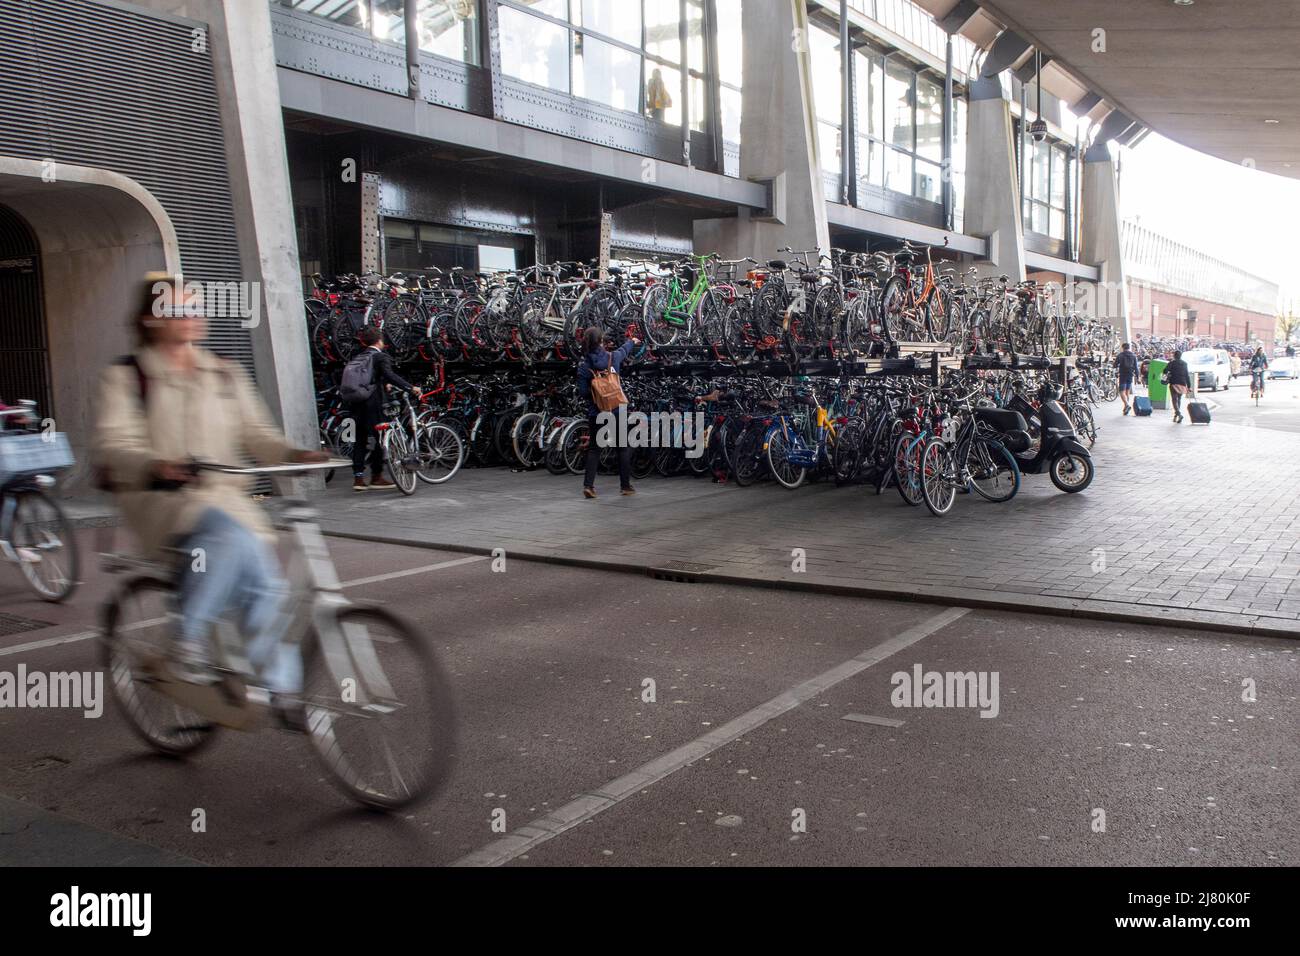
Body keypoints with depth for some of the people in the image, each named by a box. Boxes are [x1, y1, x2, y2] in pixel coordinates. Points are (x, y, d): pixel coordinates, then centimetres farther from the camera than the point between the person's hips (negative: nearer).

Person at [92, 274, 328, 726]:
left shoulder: (225, 374, 15)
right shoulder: (125, 376, 2)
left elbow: (255, 433, 11)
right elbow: (111, 445, -10)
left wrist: (293, 453, -11)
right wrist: (157, 465, -32)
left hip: (225, 494, 4)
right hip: (161, 500, -4)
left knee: (263, 582, -15)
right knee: (231, 536, -35)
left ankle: (281, 687, 0)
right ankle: (187, 644, -19)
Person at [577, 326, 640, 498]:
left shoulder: (583, 366, -8)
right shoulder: (613, 357, -4)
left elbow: (582, 393, -9)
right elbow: (624, 350, 20)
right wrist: (632, 341, 41)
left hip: (596, 412, 0)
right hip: (617, 410, 0)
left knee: (594, 449, 9)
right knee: (623, 448, 12)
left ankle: (588, 485, -3)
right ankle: (626, 485, 16)